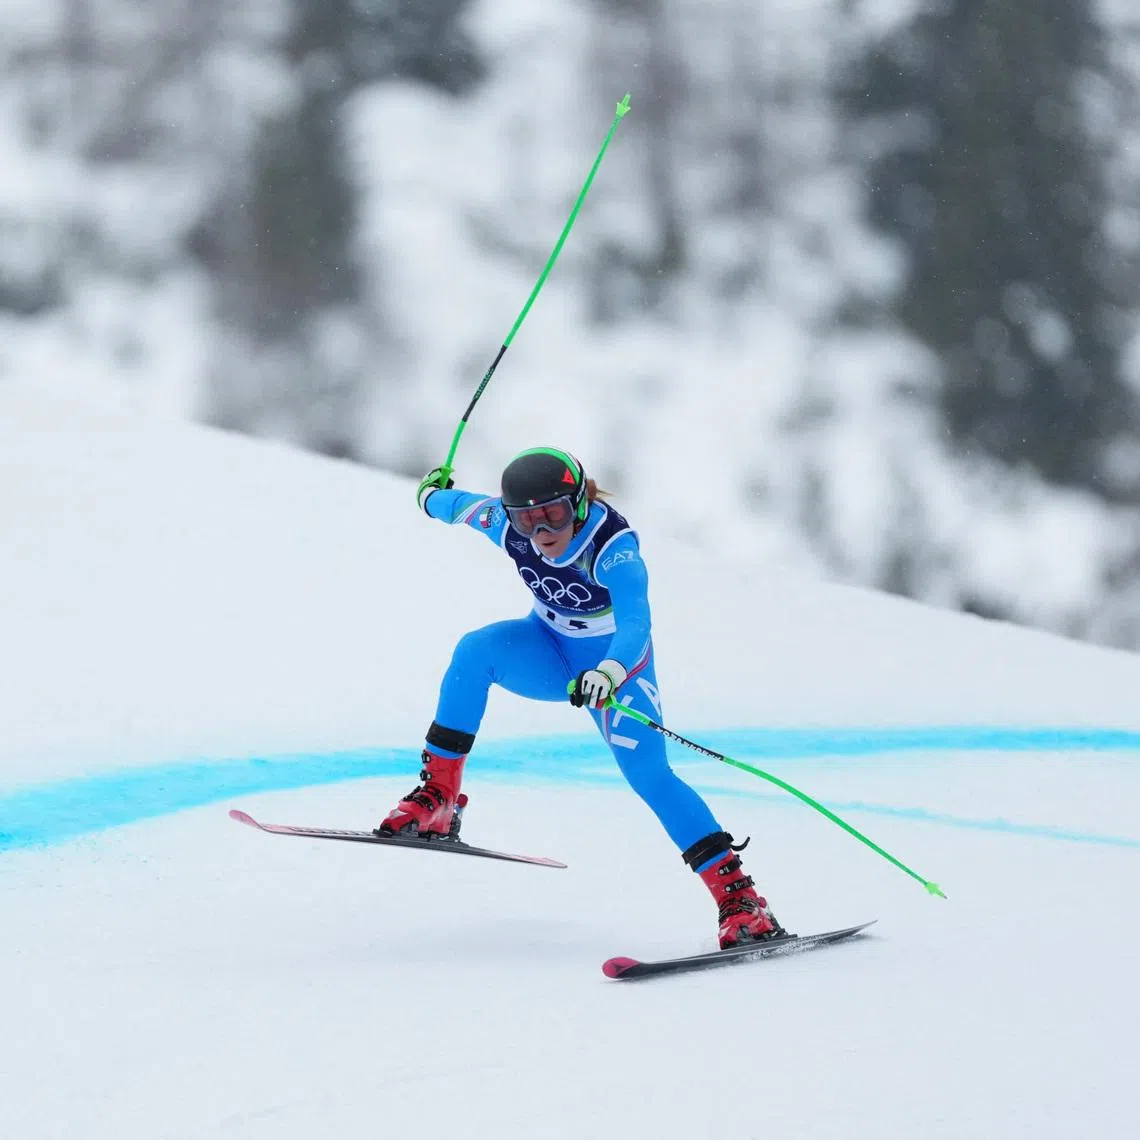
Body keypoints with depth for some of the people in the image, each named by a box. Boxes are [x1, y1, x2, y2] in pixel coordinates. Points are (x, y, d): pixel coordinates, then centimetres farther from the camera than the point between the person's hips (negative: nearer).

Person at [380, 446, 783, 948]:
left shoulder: (612, 546, -34)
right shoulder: (506, 524, -20)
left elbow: (635, 621, -50)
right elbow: (461, 504, 5)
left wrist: (609, 673, -69)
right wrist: (431, 495, 26)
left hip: (616, 661, -4)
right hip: (551, 652, 4)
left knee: (647, 772, -21)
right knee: (476, 650, -26)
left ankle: (738, 897, -20)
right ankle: (438, 798, -22)